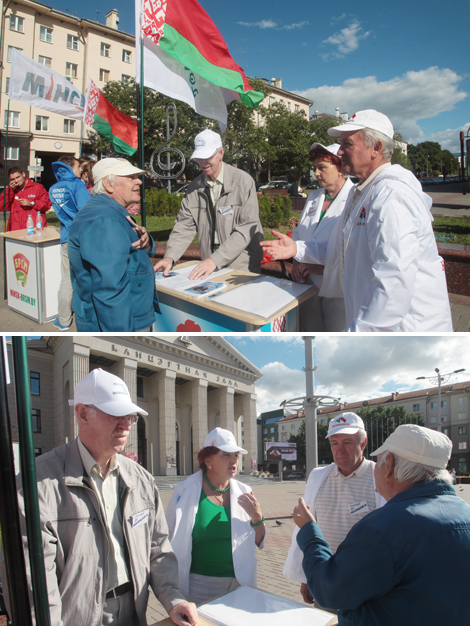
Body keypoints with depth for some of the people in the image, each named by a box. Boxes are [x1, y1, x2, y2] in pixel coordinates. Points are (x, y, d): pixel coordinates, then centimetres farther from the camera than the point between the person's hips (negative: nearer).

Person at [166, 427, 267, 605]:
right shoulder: (186, 492, -6)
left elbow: (259, 543, 9)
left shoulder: (243, 492, 3)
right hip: (199, 586, -2)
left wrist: (257, 517, -10)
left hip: (238, 584, 3)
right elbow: (170, 541, 4)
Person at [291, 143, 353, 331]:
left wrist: (322, 268, -16)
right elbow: (298, 233, 18)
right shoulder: (313, 198, 14)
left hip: (338, 289, -7)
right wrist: (296, 261, 1)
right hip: (309, 286, 7)